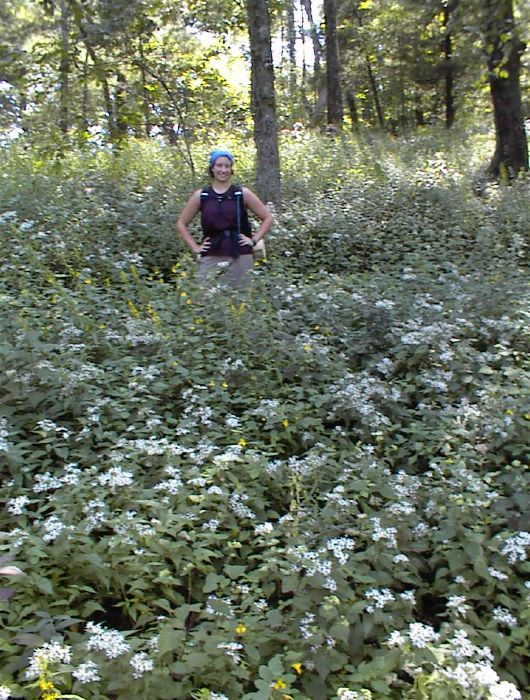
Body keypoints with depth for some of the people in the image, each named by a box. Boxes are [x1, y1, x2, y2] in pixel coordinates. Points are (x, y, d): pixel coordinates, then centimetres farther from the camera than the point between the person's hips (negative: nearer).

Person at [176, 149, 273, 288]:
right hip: (210, 259, 1)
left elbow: (267, 217, 11)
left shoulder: (243, 194, 5)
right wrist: (195, 247, 5)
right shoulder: (200, 196, 7)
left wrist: (254, 240, 2)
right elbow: (181, 224, 15)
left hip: (240, 258, 0)